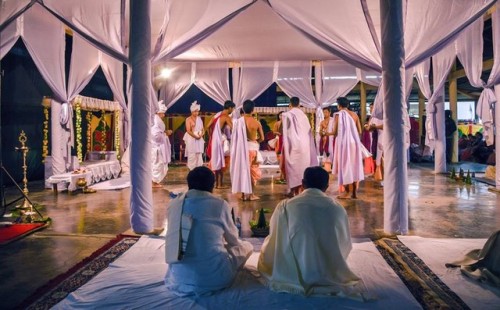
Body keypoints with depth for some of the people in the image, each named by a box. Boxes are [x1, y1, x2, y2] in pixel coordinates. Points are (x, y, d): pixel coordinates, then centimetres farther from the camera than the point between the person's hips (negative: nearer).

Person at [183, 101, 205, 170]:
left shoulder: (199, 119, 12)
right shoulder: (188, 119, -4)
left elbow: (202, 129, 11)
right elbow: (188, 131, -11)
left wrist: (201, 135, -9)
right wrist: (195, 136, -18)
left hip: (199, 140, 5)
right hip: (191, 139, -5)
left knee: (199, 155, 4)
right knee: (192, 156, -4)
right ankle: (191, 170, 2)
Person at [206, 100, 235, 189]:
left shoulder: (217, 114, 11)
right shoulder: (226, 117, -13)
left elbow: (208, 126, 12)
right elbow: (233, 128, -25)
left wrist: (211, 137, 17)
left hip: (215, 141, 8)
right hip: (222, 141, -8)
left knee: (217, 162, 15)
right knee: (222, 163, 0)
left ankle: (216, 183, 20)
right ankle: (220, 184, 4)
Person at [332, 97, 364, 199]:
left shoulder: (338, 114, -6)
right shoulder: (354, 115, 7)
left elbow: (335, 132, -9)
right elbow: (359, 131, 8)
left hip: (343, 142, -4)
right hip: (354, 142, 5)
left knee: (345, 165, 2)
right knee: (354, 165, 10)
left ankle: (347, 192, 3)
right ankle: (354, 192, 12)